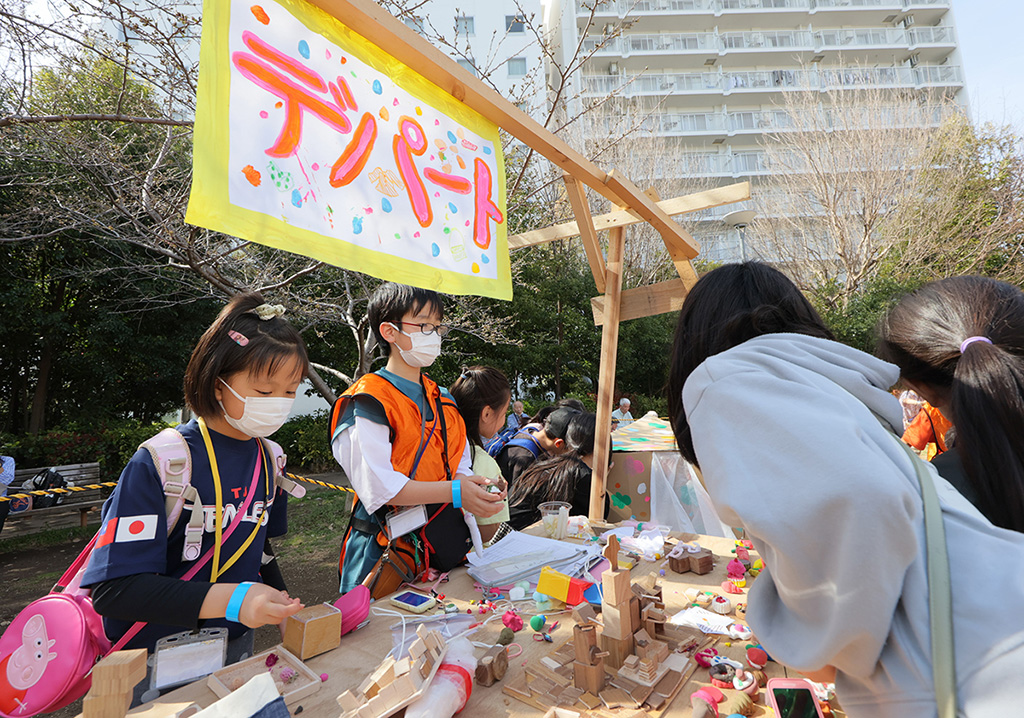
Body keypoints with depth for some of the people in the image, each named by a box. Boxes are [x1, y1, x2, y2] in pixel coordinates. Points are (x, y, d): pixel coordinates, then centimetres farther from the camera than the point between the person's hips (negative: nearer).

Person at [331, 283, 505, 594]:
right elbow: (378, 485, -21)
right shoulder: (368, 401, -12)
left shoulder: (442, 399, 12)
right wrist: (455, 492, -25)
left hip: (445, 541, 7)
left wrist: (474, 489, -9)